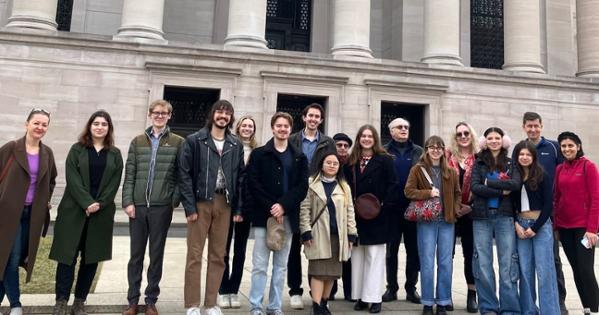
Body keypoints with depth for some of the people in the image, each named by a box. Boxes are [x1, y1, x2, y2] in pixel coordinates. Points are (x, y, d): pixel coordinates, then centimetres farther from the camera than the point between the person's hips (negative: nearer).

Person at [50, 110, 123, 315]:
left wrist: (99, 204, -12)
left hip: (102, 212, 2)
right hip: (74, 210, -1)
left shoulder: (115, 154, 10)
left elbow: (115, 183, 1)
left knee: (91, 257, 5)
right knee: (68, 255, -2)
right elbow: (72, 178, -6)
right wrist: (87, 203, -16)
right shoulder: (77, 149, 5)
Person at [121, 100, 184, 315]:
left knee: (156, 254, 7)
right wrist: (128, 201, -3)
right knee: (136, 254, 9)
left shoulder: (178, 142, 2)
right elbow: (129, 175, 5)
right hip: (138, 205, 2)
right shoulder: (138, 142, 8)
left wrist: (175, 200, -7)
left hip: (162, 206, -2)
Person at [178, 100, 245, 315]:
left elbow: (240, 177, 9)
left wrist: (238, 208, 3)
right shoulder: (194, 140, -1)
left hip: (224, 204, 4)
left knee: (218, 256, 8)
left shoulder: (236, 145, 10)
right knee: (195, 255, 2)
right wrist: (190, 206, -12)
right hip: (200, 202, -3)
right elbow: (184, 174, -5)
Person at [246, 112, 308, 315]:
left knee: (281, 265, 8)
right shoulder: (259, 154, 4)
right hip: (263, 215, -2)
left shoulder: (299, 157, 10)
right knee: (260, 264, -1)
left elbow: (302, 187, 1)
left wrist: (283, 206, -13)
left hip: (288, 216, 2)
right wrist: (270, 207, -13)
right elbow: (253, 183, -4)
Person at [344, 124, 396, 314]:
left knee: (374, 255, 1)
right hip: (356, 214, 4)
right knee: (357, 255, 8)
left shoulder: (384, 160, 0)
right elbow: (347, 185, 10)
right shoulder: (351, 161, 11)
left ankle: (374, 297, 7)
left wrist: (382, 204, -14)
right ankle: (360, 296, 17)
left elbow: (391, 184, -4)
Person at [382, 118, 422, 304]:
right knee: (391, 248, 7)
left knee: (413, 249, 7)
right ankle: (391, 288, 17)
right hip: (392, 207, -1)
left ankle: (411, 288, 18)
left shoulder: (418, 152, 9)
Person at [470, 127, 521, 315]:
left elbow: (516, 184, -9)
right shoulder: (479, 163, 8)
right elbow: (474, 187, -7)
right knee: (483, 264, 2)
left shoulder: (510, 164, 10)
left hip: (504, 217, 0)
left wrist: (489, 182, -10)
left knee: (507, 265, -1)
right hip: (481, 217, 0)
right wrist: (501, 191, -10)